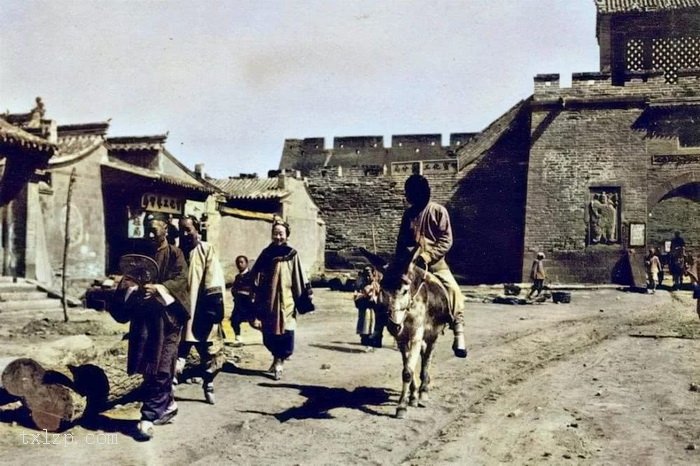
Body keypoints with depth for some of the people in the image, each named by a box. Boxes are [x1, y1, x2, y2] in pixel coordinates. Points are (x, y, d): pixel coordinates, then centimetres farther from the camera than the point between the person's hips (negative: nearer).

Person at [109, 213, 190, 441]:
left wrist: (157, 289, -27)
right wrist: (134, 289, -15)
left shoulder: (175, 254, 2)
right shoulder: (141, 255, 16)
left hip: (166, 315, -5)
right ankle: (168, 403, 25)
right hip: (143, 315, 5)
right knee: (151, 364, 7)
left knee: (159, 365, -8)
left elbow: (180, 280, -11)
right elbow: (128, 279, 9)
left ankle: (149, 417, -7)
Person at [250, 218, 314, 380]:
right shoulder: (266, 253, 5)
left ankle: (279, 362, 12)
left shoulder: (292, 255, 0)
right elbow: (255, 277, 5)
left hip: (286, 301, -2)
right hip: (268, 300, 2)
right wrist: (254, 300, 1)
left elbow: (300, 280, -2)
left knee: (285, 332, -6)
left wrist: (304, 300, -5)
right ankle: (278, 359, 33)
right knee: (269, 333, 8)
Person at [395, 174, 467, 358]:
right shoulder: (408, 214, 7)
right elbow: (401, 241, 13)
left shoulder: (438, 211, -5)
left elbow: (446, 241, -10)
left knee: (453, 290, -23)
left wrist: (427, 256, -19)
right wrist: (399, 261, 1)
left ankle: (459, 336, -22)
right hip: (412, 263, 4)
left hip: (435, 263, -4)